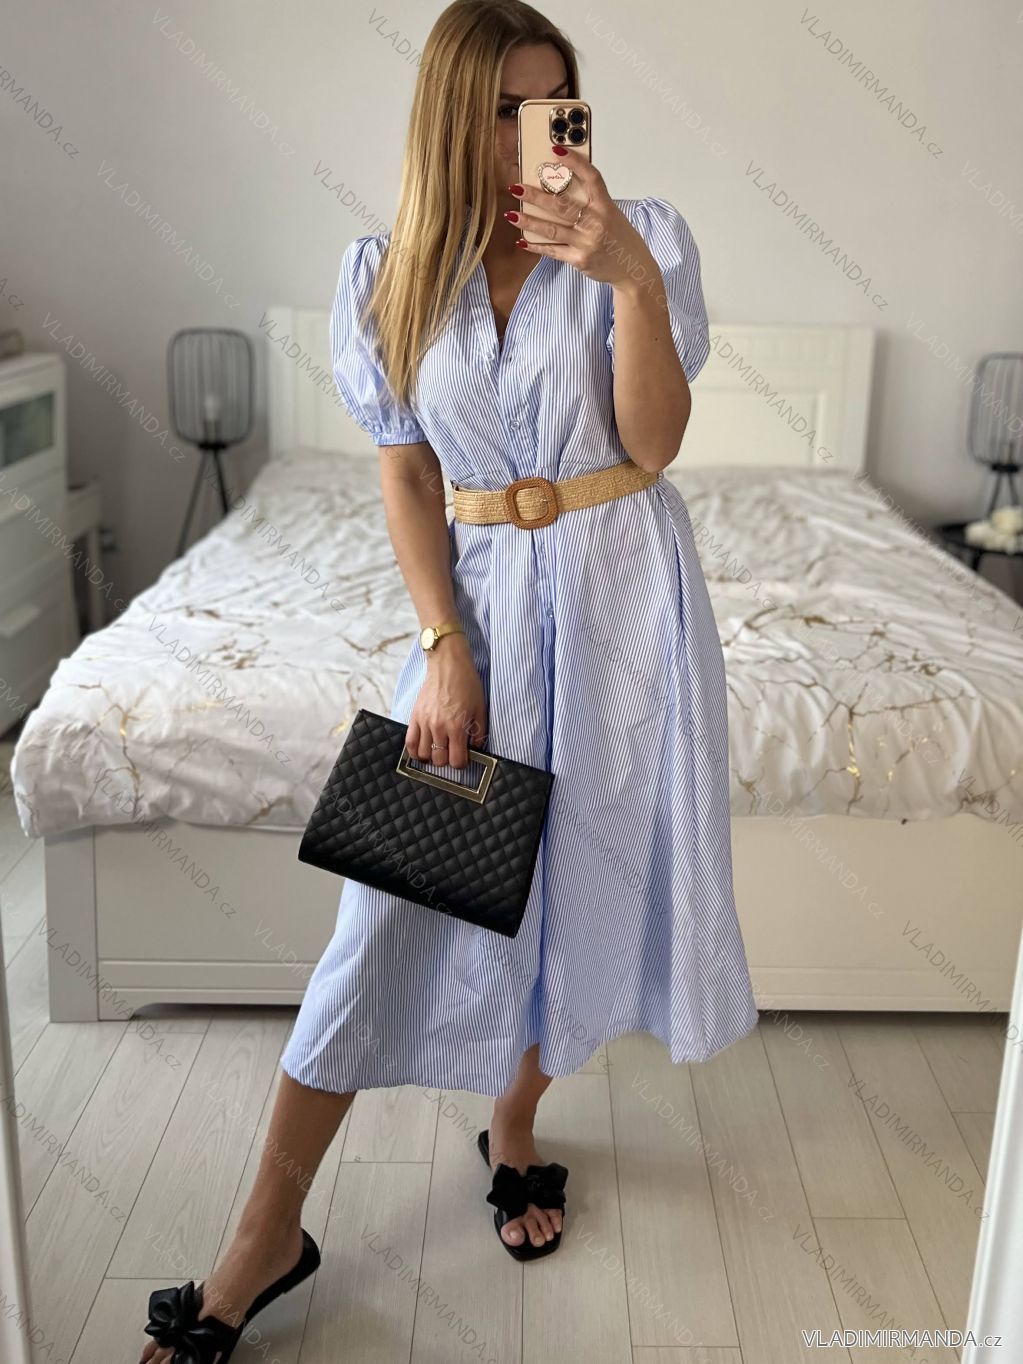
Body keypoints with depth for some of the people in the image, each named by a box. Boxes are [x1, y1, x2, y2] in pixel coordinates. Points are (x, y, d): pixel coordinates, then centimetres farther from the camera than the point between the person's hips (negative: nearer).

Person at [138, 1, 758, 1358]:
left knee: (579, 873, 9)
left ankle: (515, 1123, 36)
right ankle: (270, 1224, 11)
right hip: (482, 595, 0)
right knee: (397, 898, -1)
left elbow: (654, 443, -11)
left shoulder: (641, 235, -3)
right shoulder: (389, 273, 1)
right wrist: (445, 649, -8)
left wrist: (633, 278, -24)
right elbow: (407, 475, 0)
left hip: (624, 593, 0)